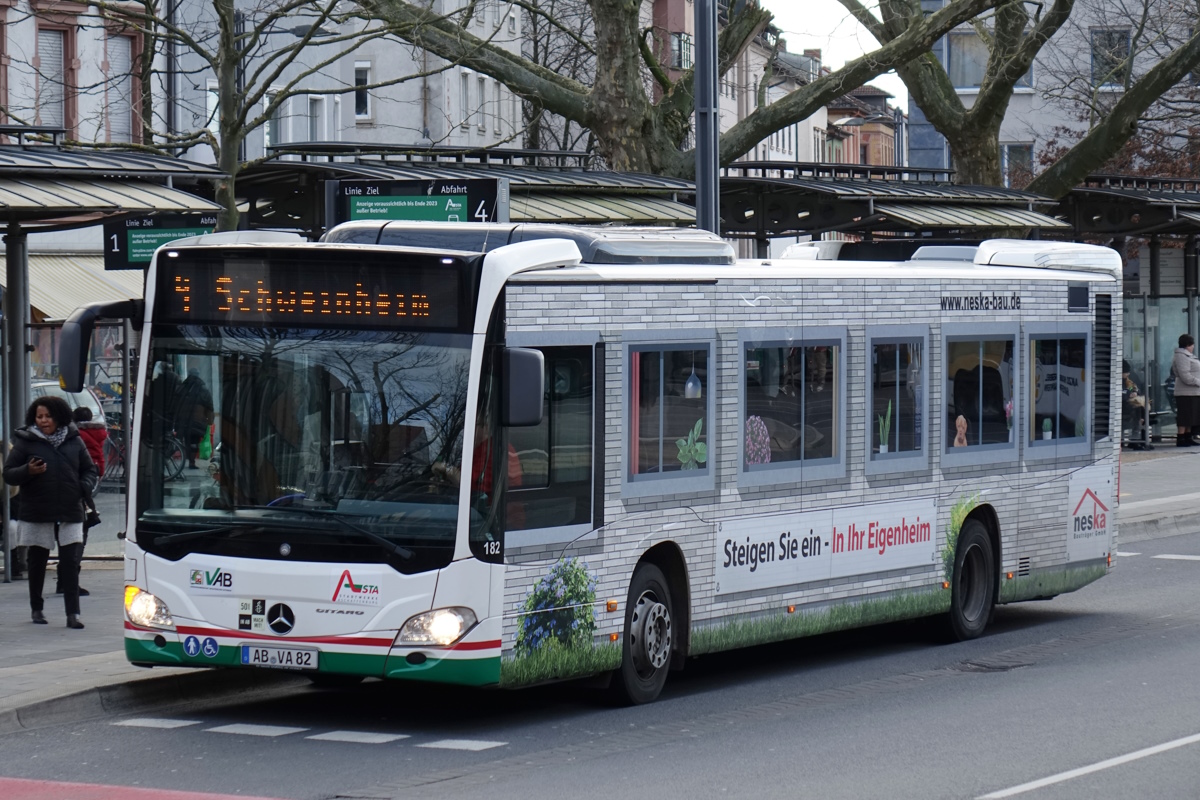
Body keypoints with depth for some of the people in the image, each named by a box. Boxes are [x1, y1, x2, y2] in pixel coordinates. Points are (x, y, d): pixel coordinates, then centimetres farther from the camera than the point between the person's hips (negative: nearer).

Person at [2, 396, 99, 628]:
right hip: (37, 513, -1)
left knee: (71, 562, -6)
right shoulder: (25, 442, 0)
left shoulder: (74, 441, 7)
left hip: (70, 513, 1)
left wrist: (85, 487, -4)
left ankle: (73, 613, -8)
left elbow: (89, 469, 16)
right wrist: (28, 471, -21)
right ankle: (36, 608, 25)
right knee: (38, 561, 9)